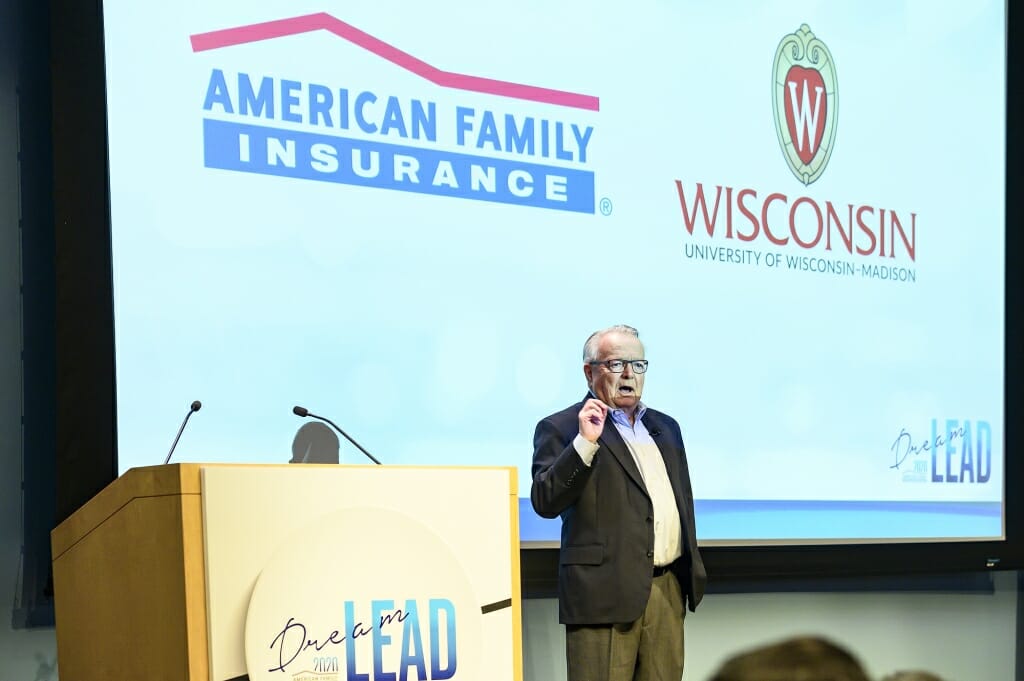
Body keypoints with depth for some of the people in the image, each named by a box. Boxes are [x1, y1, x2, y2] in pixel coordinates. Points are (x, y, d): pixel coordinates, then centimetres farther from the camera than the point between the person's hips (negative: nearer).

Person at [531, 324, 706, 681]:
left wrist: (692, 571, 20)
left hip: (669, 591, 6)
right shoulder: (561, 428, -1)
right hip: (605, 594, -6)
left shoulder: (665, 427, 19)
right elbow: (545, 503, -12)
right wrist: (585, 442, -20)